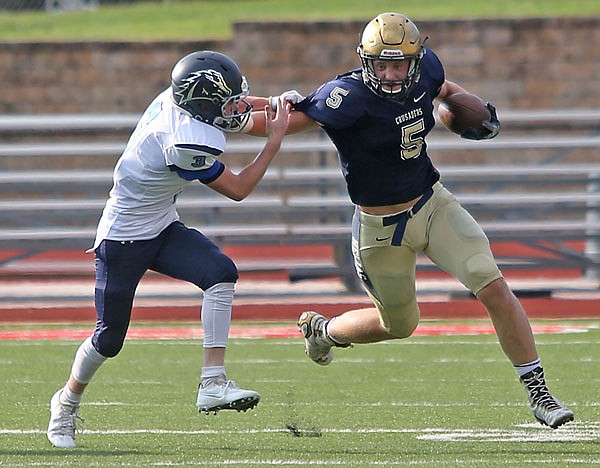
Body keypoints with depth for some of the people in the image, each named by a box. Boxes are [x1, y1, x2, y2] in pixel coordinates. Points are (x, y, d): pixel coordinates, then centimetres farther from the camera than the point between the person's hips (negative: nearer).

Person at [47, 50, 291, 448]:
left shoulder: (172, 100, -9)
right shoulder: (187, 143, -33)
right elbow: (238, 189, -18)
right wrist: (275, 141, -14)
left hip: (162, 229, 8)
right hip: (123, 240, -8)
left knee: (222, 273, -16)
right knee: (109, 338, 5)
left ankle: (213, 382, -17)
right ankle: (68, 402, 33)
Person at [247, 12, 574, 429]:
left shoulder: (425, 70, -8)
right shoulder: (349, 97, -27)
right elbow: (289, 123, -28)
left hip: (434, 205, 4)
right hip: (382, 228, -4)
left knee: (493, 287, -11)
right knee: (400, 325, 14)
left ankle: (538, 392, -2)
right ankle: (323, 329, 45)